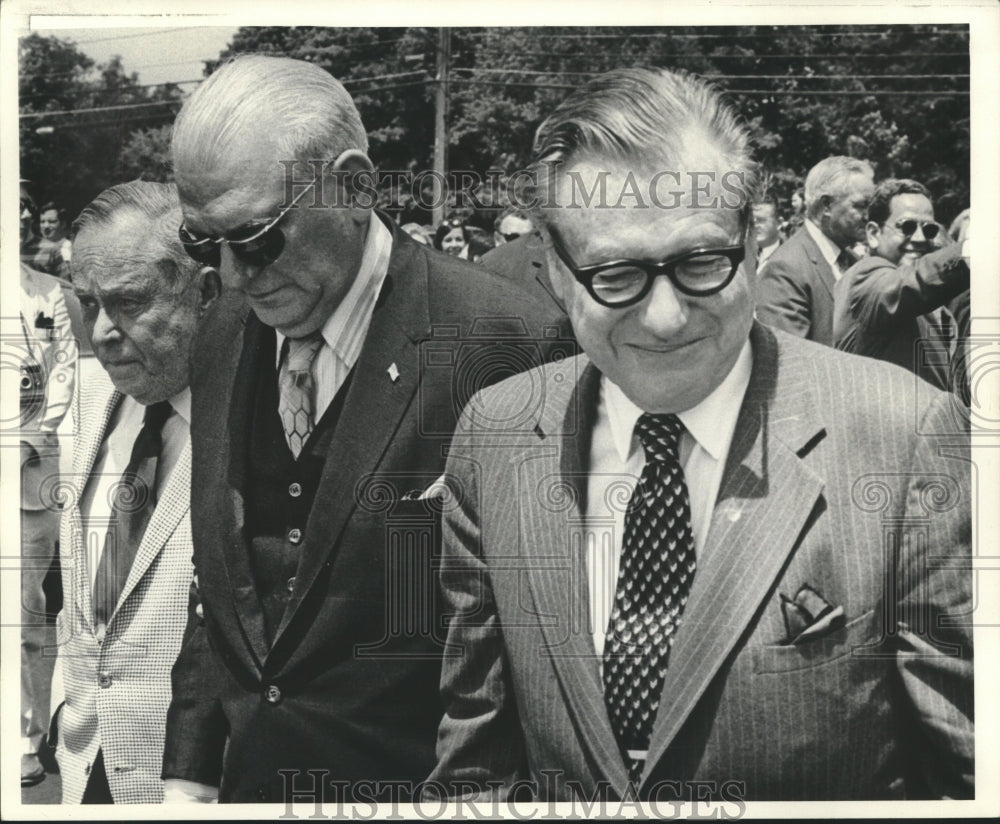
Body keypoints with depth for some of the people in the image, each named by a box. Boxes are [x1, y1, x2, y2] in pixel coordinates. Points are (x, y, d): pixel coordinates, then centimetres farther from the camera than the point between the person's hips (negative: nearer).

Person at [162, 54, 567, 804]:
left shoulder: (497, 338, -19)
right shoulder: (223, 342, 2)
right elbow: (220, 588, 8)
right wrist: (190, 772, 4)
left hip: (418, 777, -5)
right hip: (247, 777, 5)